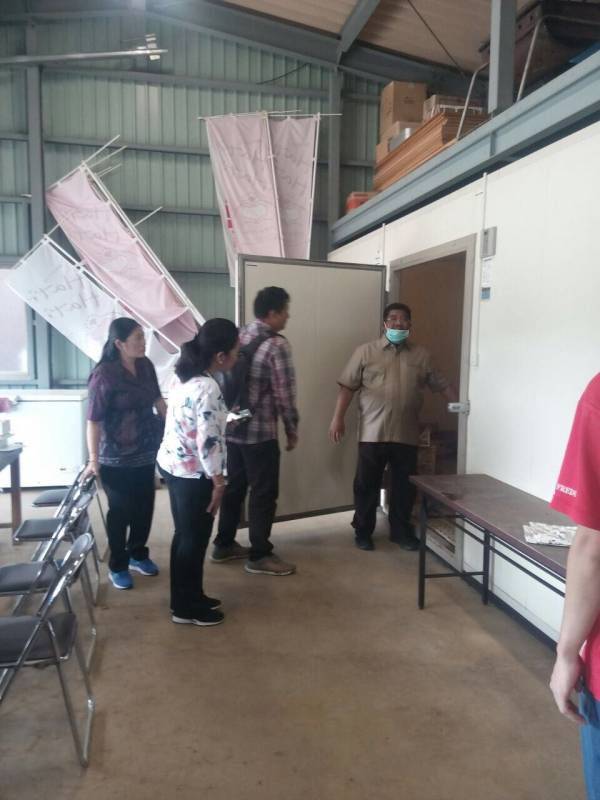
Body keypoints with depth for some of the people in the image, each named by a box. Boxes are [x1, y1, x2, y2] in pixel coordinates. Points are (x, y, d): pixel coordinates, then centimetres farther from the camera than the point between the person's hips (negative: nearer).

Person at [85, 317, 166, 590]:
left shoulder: (145, 365, -1)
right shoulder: (104, 374, -20)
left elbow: (157, 400, 12)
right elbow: (94, 421, -18)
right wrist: (94, 460, -18)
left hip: (146, 452, 6)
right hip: (116, 458, -6)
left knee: (144, 507, 16)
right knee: (120, 511, 7)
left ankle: (138, 554, 38)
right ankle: (117, 566, 26)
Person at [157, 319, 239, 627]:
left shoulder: (183, 376, 4)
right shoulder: (208, 388, -25)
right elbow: (208, 442, -24)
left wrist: (224, 420, 20)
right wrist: (218, 484, -16)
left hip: (171, 464, 9)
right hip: (193, 474, -9)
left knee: (185, 535, 20)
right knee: (195, 539, 7)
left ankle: (186, 598, 36)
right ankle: (187, 609, 24)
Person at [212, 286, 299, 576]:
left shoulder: (237, 336, 7)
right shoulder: (277, 345, -15)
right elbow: (284, 393, -15)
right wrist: (292, 429, -3)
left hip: (232, 427, 8)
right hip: (260, 432, -8)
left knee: (233, 487, 18)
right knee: (264, 493, 4)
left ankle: (223, 545, 29)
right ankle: (259, 556, 13)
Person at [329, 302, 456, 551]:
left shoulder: (421, 355, 8)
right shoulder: (365, 351, -1)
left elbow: (441, 384, 12)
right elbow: (347, 386, -2)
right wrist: (338, 418, -8)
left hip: (406, 435, 3)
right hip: (372, 433, -2)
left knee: (404, 486, 11)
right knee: (367, 484, 6)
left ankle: (401, 531, 28)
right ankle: (363, 531, 22)